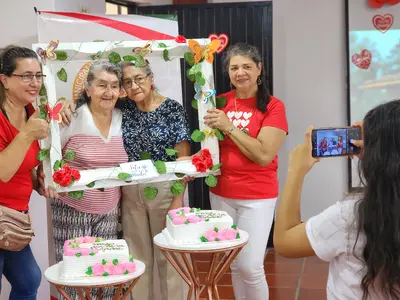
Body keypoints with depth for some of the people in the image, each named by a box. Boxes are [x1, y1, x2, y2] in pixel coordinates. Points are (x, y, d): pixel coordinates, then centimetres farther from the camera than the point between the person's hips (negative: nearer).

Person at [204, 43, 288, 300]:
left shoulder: (273, 106, -10)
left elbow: (264, 155, -19)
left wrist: (229, 126, -19)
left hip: (257, 197, -4)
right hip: (221, 194, 4)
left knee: (251, 267, -6)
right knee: (234, 264, 14)